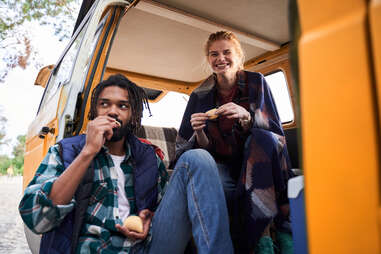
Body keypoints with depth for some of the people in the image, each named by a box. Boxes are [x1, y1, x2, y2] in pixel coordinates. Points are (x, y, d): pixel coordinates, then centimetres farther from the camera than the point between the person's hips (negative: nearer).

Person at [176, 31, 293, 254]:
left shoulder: (256, 82, -1)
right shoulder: (200, 95, 0)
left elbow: (276, 132, -7)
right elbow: (184, 150, 1)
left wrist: (246, 116, -27)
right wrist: (198, 132, -23)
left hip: (256, 161, 1)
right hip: (222, 165, 0)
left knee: (264, 139, -33)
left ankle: (263, 234, -28)